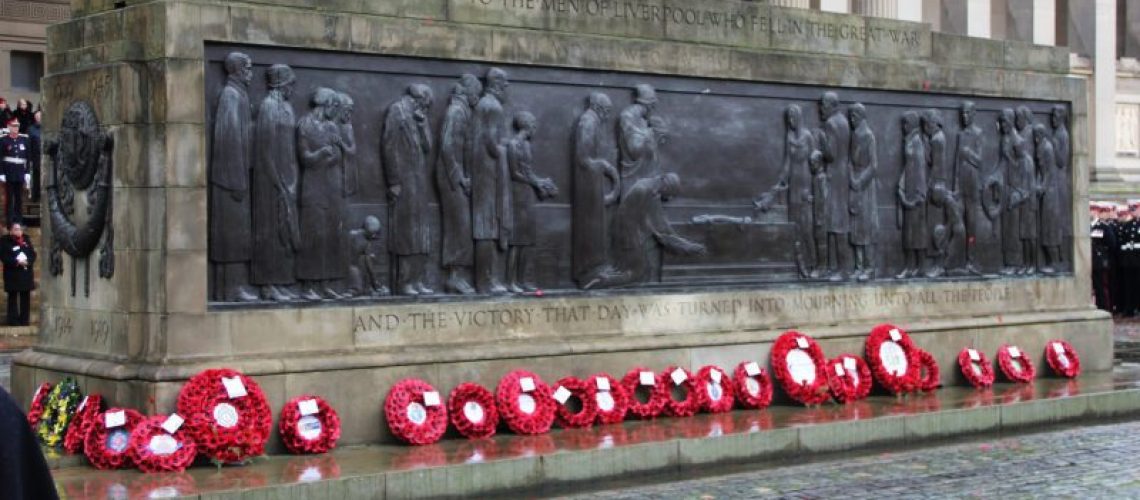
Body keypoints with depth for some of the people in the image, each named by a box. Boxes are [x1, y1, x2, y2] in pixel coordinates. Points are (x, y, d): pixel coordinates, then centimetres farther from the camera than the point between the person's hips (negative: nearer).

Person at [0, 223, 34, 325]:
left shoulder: (26, 239, 10)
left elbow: (33, 254, 7)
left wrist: (27, 262, -14)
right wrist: (17, 262, -21)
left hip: (26, 274, 5)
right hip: (12, 275, -5)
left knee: (26, 298, 7)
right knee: (13, 298, -3)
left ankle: (24, 321, 13)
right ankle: (13, 322, -2)